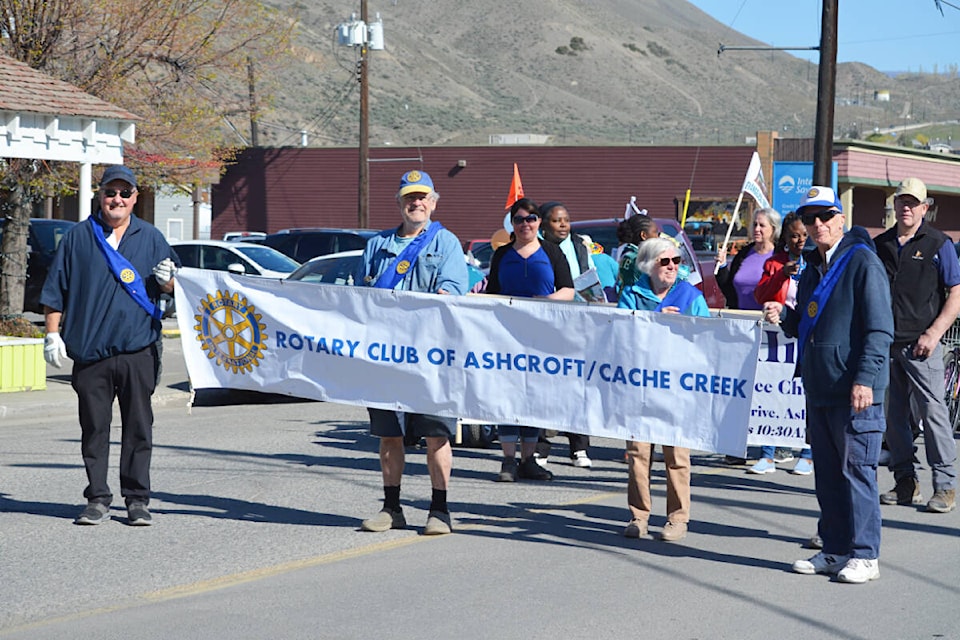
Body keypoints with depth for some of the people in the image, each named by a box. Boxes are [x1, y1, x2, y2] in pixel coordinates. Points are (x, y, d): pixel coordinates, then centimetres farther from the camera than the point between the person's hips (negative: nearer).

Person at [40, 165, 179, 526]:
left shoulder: (150, 238, 10)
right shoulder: (78, 238, 9)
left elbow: (173, 287, 14)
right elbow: (55, 292, 11)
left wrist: (167, 280, -9)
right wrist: (53, 334, 4)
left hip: (138, 350, 0)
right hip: (89, 350, 0)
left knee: (138, 428, 1)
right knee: (94, 428, 3)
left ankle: (137, 500, 7)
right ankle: (98, 499, 10)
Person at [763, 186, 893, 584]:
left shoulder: (863, 262, -8)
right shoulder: (812, 269, 17)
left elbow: (879, 328, -14)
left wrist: (865, 379, -21)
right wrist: (784, 316, 4)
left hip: (854, 391, -8)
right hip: (819, 388, 8)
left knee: (856, 471, -5)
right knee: (827, 473, 12)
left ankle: (864, 555, 1)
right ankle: (834, 551, 19)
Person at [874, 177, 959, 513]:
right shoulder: (881, 245, 13)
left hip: (921, 344, -5)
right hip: (885, 343, 5)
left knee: (932, 411, -9)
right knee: (894, 415, 6)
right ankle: (905, 483, 15)